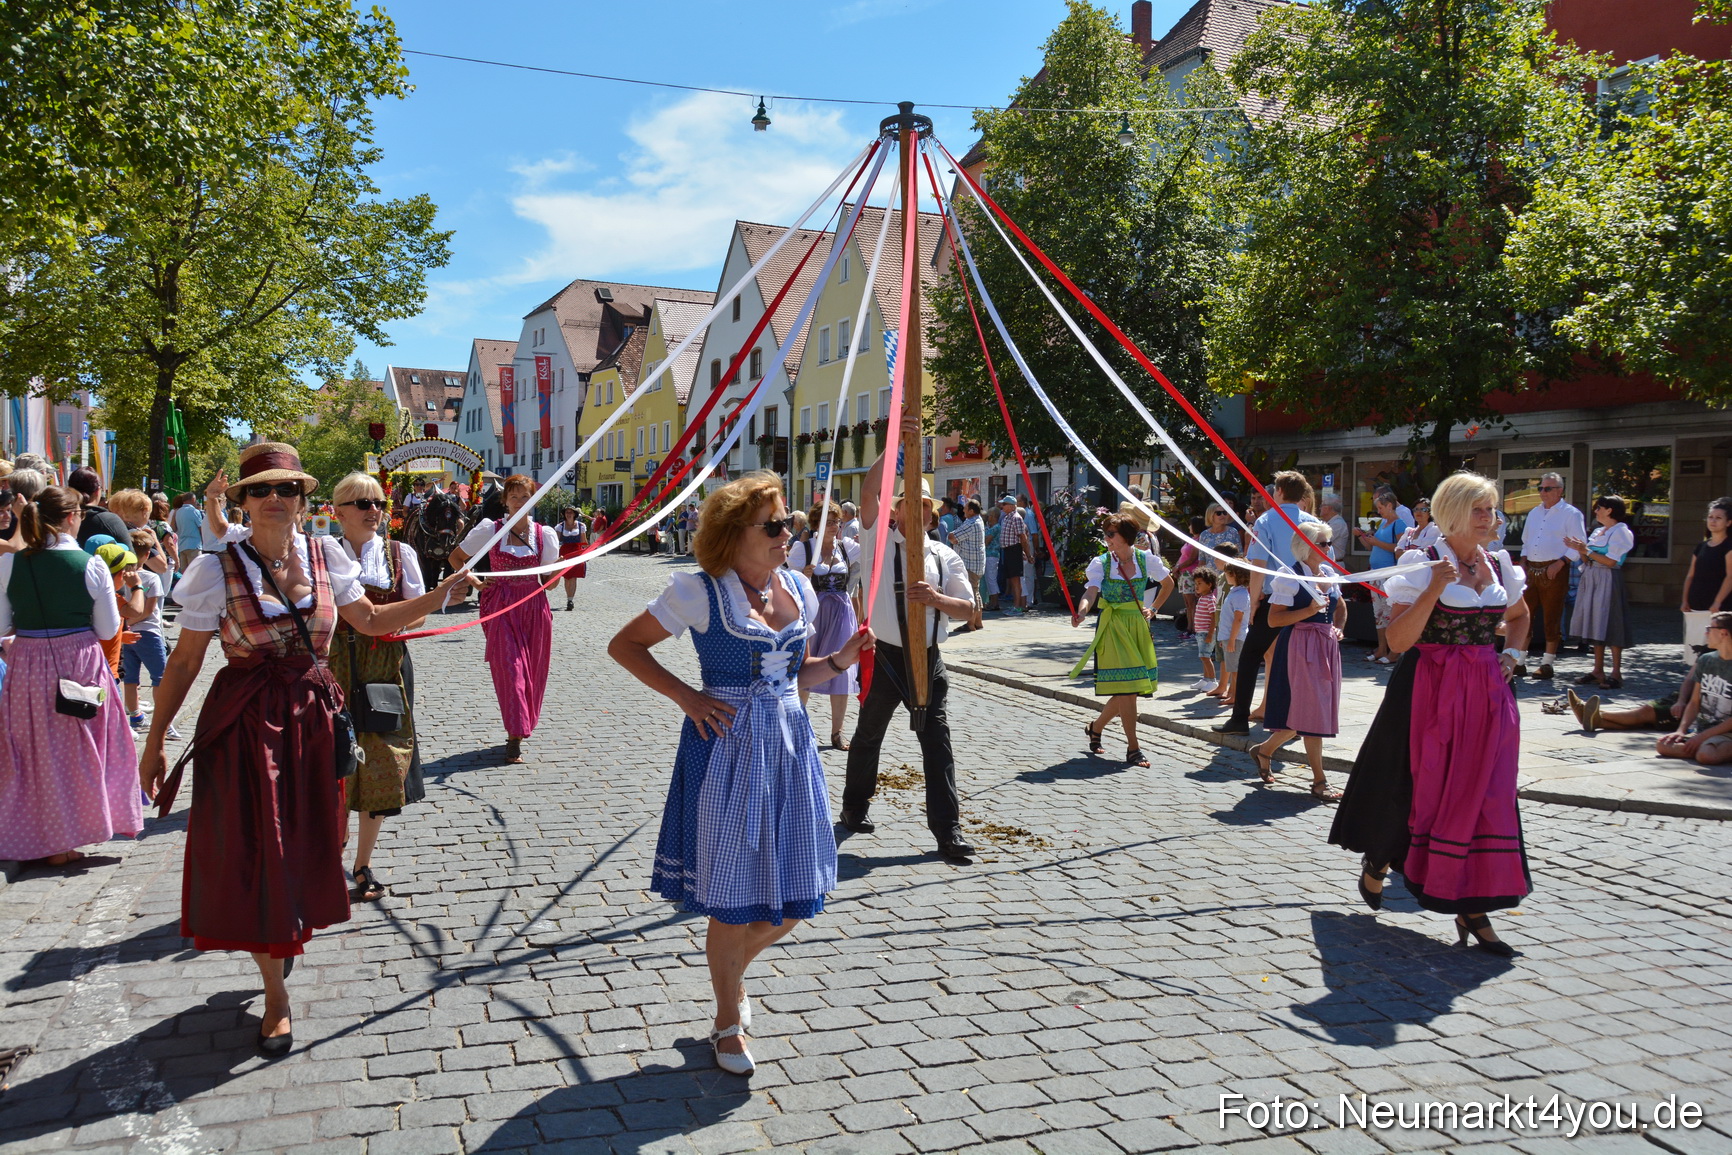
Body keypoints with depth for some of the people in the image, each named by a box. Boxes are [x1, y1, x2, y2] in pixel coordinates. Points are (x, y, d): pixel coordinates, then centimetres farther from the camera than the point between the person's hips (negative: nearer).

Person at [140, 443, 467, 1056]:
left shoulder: (324, 555, 0)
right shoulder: (220, 568, -10)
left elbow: (371, 620, 12)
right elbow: (185, 661, -4)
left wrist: (440, 593, 4)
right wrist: (154, 742, -1)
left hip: (315, 717, 4)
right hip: (244, 726, -3)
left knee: (306, 845, 14)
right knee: (255, 857, 2)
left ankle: (286, 934, 46)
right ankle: (275, 994, 18)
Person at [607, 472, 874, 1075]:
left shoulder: (798, 588, 6)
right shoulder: (700, 592, -10)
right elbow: (624, 645, -5)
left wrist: (840, 659, -3)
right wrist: (687, 697, -13)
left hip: (789, 742, 6)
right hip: (726, 747, -5)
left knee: (796, 895, 10)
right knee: (733, 898, 4)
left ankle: (732, 968, 40)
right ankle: (729, 1019, 27)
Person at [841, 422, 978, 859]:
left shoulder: (944, 556, 7)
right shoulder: (880, 540, -1)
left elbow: (968, 608, 3)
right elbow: (868, 492, -18)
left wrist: (937, 599, -19)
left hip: (928, 659, 2)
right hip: (883, 656, -2)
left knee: (937, 740, -2)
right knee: (869, 734, 14)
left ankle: (947, 830, 1)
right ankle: (855, 806, 34)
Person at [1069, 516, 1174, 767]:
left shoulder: (1146, 559, 2)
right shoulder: (1101, 563, -4)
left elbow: (1168, 583, 18)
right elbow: (1091, 592, -18)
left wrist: (1153, 609, 13)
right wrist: (1081, 613, -37)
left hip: (1137, 625, 3)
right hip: (1112, 626, -3)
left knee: (1130, 688, 6)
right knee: (1125, 687, -9)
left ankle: (1096, 727, 30)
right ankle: (1133, 749, -4)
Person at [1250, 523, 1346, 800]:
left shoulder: (1329, 574, 12)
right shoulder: (1291, 577, -10)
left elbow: (1340, 607, 28)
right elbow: (1274, 619, -14)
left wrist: (1337, 627, 8)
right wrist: (1310, 611, -21)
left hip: (1327, 646, 8)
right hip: (1300, 648, -8)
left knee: (1314, 711, 10)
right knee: (1310, 711, -5)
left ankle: (1265, 749, 30)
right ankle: (1319, 781, 1)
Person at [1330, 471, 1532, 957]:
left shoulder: (1499, 565, 8)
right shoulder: (1423, 564, -9)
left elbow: (1518, 615, 29)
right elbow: (1398, 639, -17)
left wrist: (1511, 654, 11)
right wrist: (1434, 589, -25)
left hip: (1487, 694, 5)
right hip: (1430, 692, -5)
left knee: (1484, 798, 1)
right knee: (1416, 788, 4)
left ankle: (1474, 910, 8)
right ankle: (1375, 865, 33)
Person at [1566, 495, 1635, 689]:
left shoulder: (1621, 532, -8)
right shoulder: (1598, 531, 16)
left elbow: (1610, 561, -15)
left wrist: (1587, 551, -13)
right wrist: (1580, 550, 0)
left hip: (1608, 581, -8)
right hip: (1591, 580, 8)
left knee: (1610, 627, -6)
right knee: (1596, 627, 8)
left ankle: (1616, 674, -2)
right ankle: (1598, 672, 13)